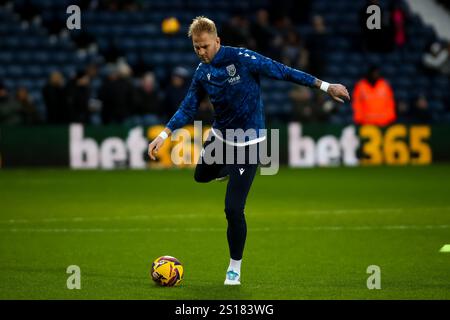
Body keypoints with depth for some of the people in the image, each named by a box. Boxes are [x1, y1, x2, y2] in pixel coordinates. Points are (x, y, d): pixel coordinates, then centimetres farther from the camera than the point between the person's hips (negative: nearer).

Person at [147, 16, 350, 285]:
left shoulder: (242, 58, -22)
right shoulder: (202, 72, -4)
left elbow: (283, 72, -18)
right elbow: (189, 109, 4)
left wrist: (325, 86, -17)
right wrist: (163, 136, -5)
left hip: (247, 142, -6)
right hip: (220, 135, 6)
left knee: (234, 209, -10)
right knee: (201, 176, 29)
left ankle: (235, 268, 8)